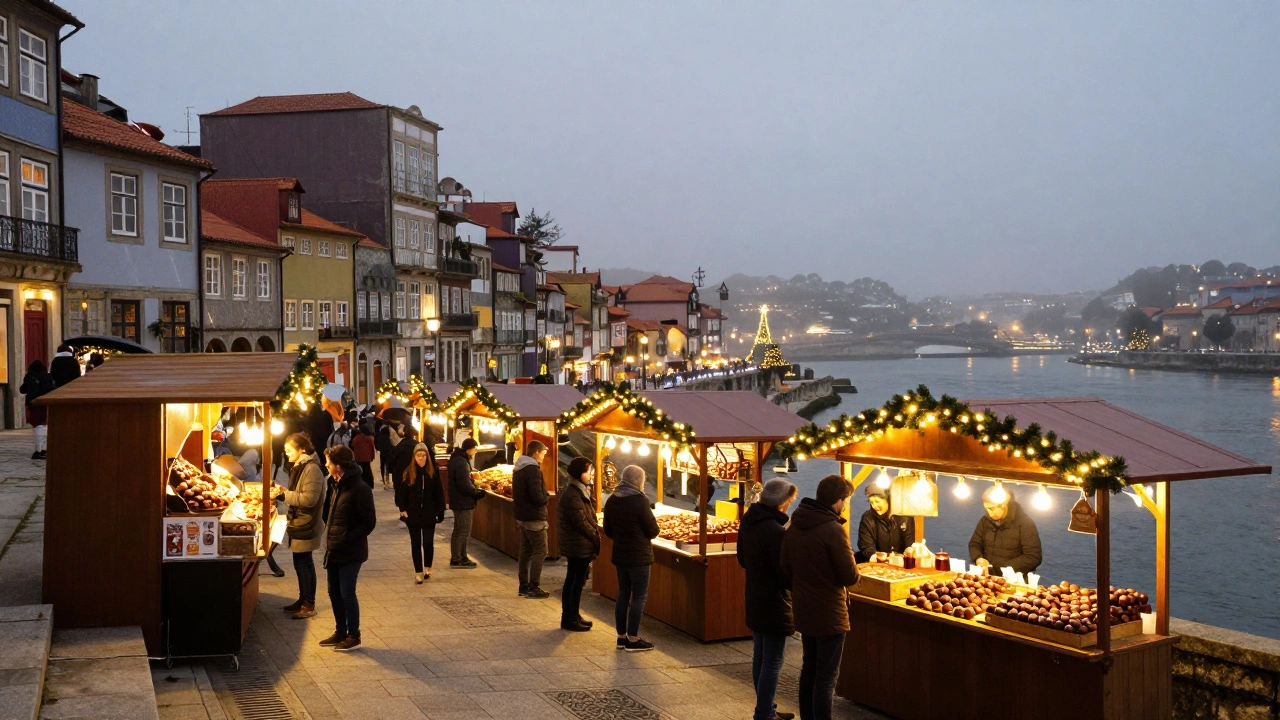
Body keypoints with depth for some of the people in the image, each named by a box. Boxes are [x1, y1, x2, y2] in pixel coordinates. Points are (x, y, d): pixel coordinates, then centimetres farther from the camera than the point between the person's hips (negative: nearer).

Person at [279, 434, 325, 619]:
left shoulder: (312, 469, -19)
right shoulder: (299, 466, 12)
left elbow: (309, 498, -25)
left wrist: (285, 494, -21)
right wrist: (282, 490, 5)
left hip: (306, 525, -9)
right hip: (298, 522, 10)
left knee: (304, 563, -3)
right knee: (300, 563, 16)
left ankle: (309, 605, 6)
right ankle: (303, 600, 26)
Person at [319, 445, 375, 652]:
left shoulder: (359, 489, -18)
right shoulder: (336, 485, 9)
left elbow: (369, 522, -18)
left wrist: (347, 539, -20)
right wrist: (330, 536, 10)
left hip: (350, 552, -9)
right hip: (334, 550, 9)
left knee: (347, 593, -1)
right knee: (334, 592, 15)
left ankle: (354, 636, 13)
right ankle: (340, 632, 29)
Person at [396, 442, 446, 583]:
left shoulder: (433, 473, -3)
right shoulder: (408, 473, -4)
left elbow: (439, 493, -1)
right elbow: (401, 492, 0)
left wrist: (440, 512, -4)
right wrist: (403, 509, -8)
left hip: (429, 515, 0)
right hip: (413, 515, 0)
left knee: (428, 543, 1)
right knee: (416, 544, 7)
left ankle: (427, 568, 23)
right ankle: (418, 572, 16)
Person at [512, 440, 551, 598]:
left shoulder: (518, 468, 11)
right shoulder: (533, 469, -19)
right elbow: (538, 497, -25)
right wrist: (547, 496, -3)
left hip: (522, 515, 9)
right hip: (534, 518, -9)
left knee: (526, 550, 13)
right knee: (540, 551, -3)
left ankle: (524, 586, 17)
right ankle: (533, 587, -3)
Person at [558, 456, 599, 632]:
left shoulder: (579, 492, 12)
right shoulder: (573, 495, -20)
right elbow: (581, 522, -21)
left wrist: (594, 535, 4)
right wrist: (595, 538, -12)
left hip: (576, 545, 10)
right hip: (579, 546, -10)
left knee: (573, 581, 16)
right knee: (577, 582, -2)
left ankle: (570, 617, 25)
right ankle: (571, 619, 6)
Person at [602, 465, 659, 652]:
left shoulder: (612, 501, 3)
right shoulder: (639, 501, -17)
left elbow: (608, 530, 11)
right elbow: (653, 531, -14)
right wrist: (645, 534, 7)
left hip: (620, 554, 7)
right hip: (639, 556, -7)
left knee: (623, 595, 15)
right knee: (639, 596, 1)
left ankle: (621, 636, 20)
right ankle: (633, 640, 3)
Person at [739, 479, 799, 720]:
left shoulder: (748, 523, 3)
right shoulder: (775, 531, -25)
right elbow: (787, 574, -22)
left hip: (754, 600, 9)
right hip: (774, 604, -9)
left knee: (760, 657, 18)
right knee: (772, 663, 0)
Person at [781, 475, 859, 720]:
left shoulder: (794, 526, 2)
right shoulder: (833, 530, -22)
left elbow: (786, 567, 10)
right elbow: (850, 576, -18)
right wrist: (850, 558, 1)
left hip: (803, 610, 8)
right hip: (829, 613, -8)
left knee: (809, 668, 20)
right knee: (826, 676, 1)